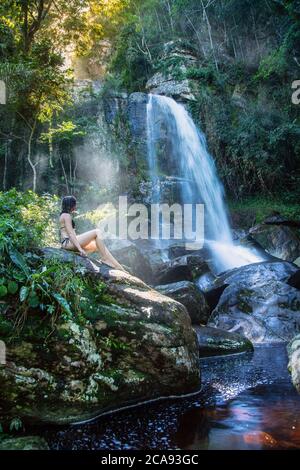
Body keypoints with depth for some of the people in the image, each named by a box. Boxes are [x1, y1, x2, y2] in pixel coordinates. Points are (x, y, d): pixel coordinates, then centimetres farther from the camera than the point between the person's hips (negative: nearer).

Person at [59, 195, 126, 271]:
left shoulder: (64, 215, 25)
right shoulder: (66, 215, -7)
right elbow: (70, 234, -18)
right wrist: (80, 249, -25)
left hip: (70, 243, 10)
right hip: (68, 242, -10)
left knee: (98, 246, 2)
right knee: (97, 232, -16)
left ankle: (117, 266, -5)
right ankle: (104, 258, -15)